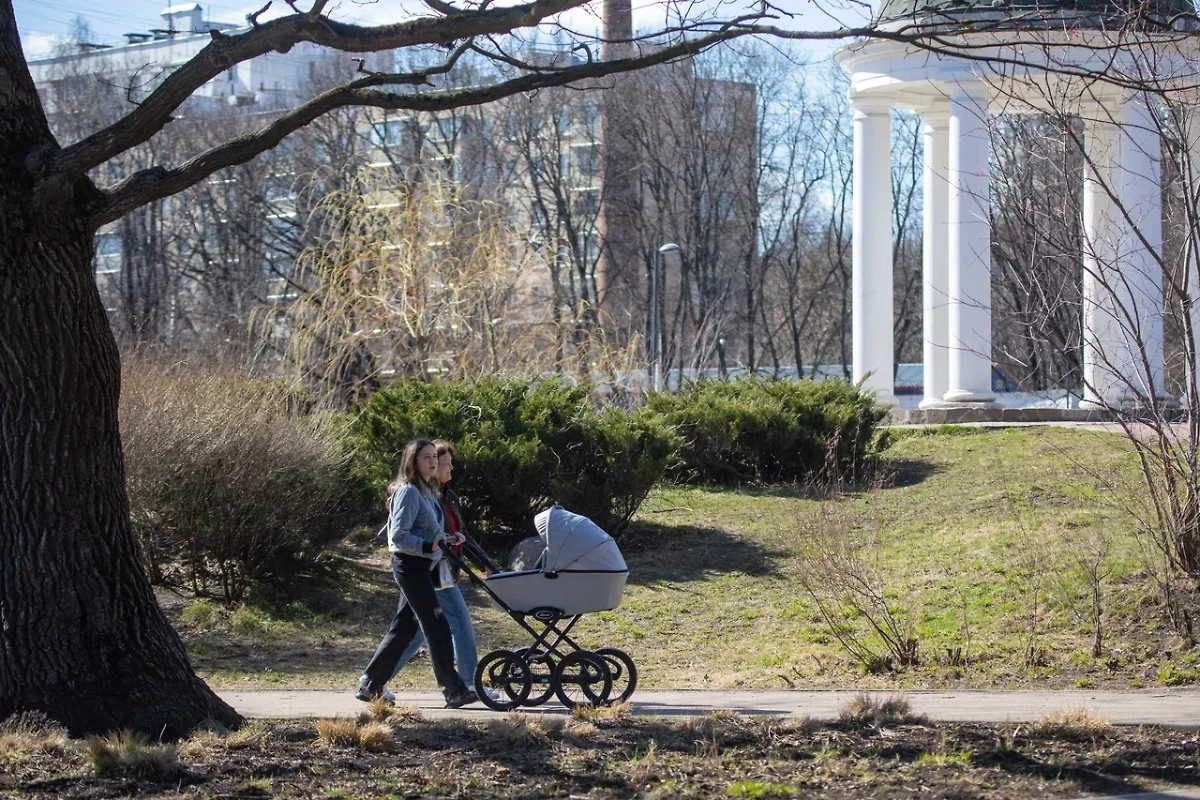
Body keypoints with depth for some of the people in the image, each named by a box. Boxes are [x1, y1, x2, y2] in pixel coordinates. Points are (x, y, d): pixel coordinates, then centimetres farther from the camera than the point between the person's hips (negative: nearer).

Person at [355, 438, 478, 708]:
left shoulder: (425, 492, 16)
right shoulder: (409, 492, -14)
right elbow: (398, 536, -20)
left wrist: (447, 539, 6)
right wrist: (429, 546, -30)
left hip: (419, 566, 10)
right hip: (410, 565, -10)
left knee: (403, 627, 12)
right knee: (436, 626, -8)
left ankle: (370, 684, 17)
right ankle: (454, 690, -6)